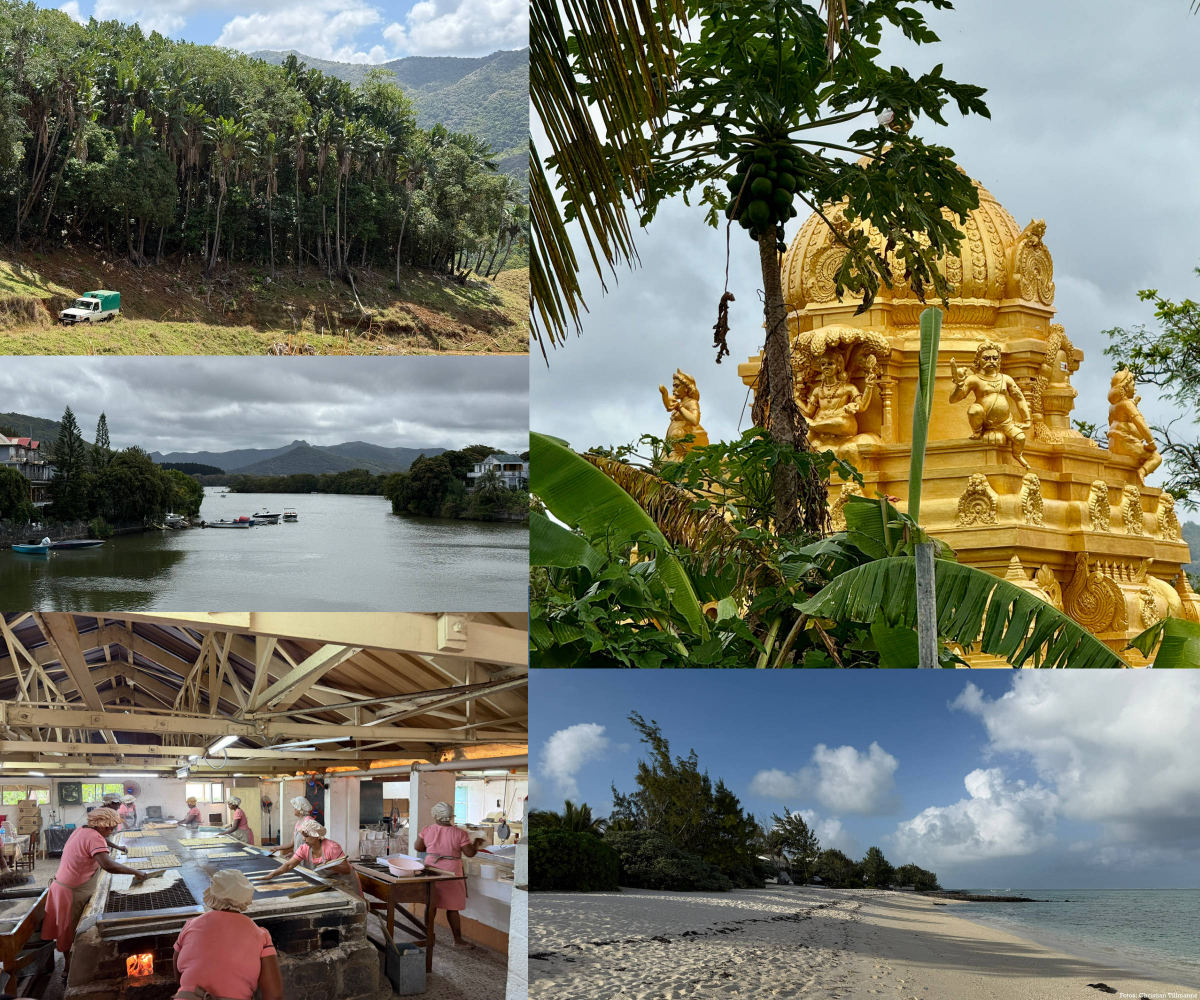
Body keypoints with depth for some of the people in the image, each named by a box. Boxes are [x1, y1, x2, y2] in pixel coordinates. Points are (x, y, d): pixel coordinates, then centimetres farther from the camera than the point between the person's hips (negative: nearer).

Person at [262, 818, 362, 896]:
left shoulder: (332, 847, -24)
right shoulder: (304, 849, -6)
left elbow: (347, 870, -24)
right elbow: (289, 865, -9)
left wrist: (331, 866, -40)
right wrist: (271, 875, -21)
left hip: (344, 883, -6)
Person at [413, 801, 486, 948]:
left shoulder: (427, 831, -3)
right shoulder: (459, 833, -11)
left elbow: (417, 847, 7)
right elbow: (470, 853, -8)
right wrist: (477, 843, 10)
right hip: (451, 871, -3)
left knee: (431, 904, 15)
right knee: (452, 907, 6)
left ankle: (428, 935, 24)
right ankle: (458, 939, 12)